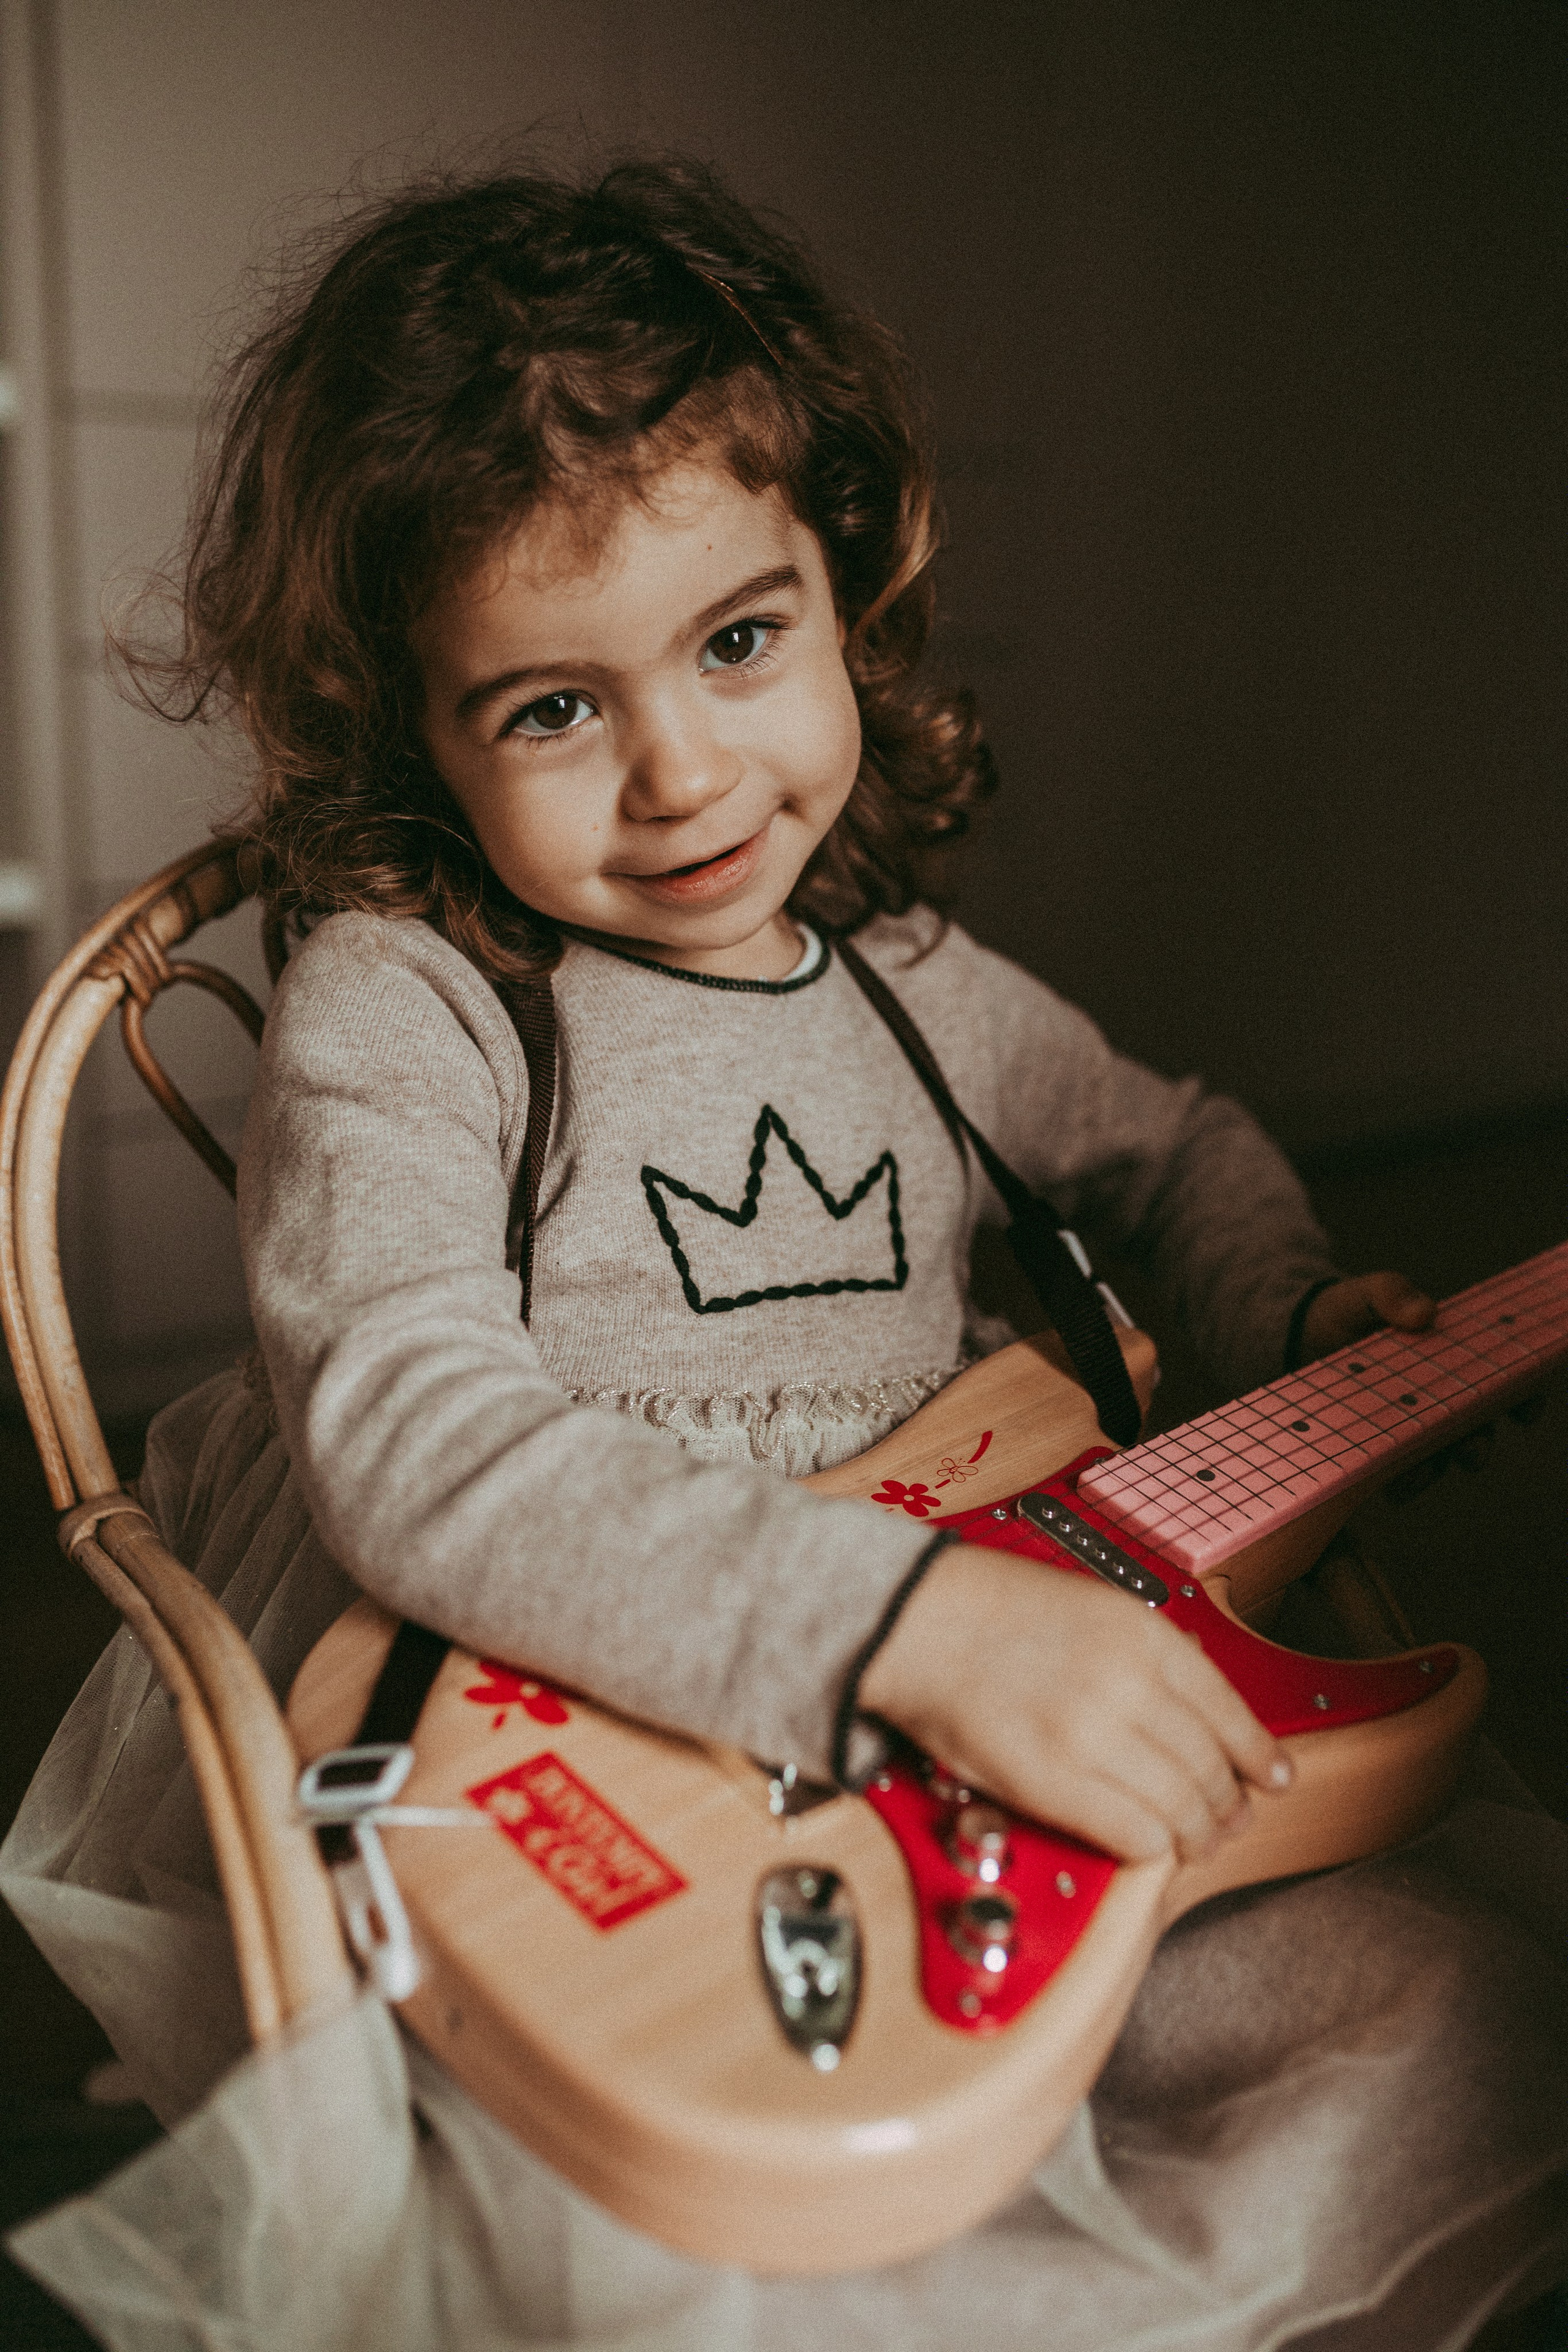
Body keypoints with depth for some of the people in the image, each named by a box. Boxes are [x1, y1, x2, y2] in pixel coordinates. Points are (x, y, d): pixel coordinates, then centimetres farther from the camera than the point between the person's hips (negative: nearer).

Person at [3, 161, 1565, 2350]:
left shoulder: (916, 988, 7)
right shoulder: (400, 1011, -10)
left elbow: (1170, 1146, 26)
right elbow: (414, 1442, -25)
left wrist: (1301, 1312, 6)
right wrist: (911, 1619, -34)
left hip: (948, 1780, 5)